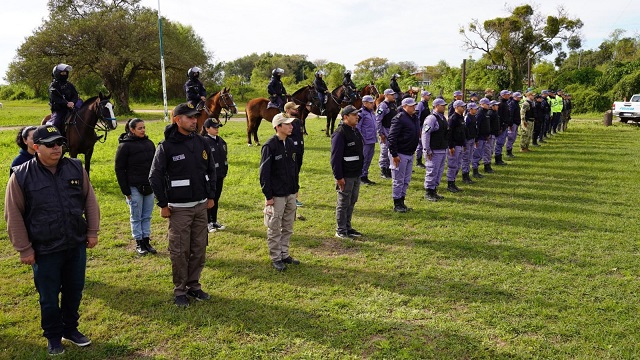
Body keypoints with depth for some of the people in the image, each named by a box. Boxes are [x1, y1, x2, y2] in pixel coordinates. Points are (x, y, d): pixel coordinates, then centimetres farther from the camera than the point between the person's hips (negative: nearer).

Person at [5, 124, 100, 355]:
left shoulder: (75, 168, -1)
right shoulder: (21, 176, -10)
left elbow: (89, 200, 6)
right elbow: (14, 216, -6)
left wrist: (92, 231, 3)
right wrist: (24, 249, -7)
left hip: (77, 245, 3)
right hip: (44, 250, -3)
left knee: (74, 291, 16)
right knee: (49, 297, 10)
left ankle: (70, 328, 37)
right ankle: (53, 337, 30)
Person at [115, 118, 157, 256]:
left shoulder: (149, 144, 7)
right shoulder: (125, 146, -8)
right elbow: (119, 169, -7)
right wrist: (126, 191, -10)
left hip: (149, 187, 5)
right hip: (134, 188, -5)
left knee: (147, 216, 11)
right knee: (136, 217, 6)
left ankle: (146, 241, 21)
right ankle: (139, 243, 16)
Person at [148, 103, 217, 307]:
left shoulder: (201, 142, 5)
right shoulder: (166, 146, -10)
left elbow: (211, 170, 14)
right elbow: (155, 176, -8)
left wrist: (211, 196, 11)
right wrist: (163, 204, -8)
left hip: (201, 206, 5)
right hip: (179, 208, -5)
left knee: (199, 249, 11)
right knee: (180, 251, 2)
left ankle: (194, 285, 26)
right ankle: (180, 291, 16)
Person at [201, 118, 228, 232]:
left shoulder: (221, 141, 8)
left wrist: (224, 171, 12)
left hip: (219, 175, 7)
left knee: (216, 199, 15)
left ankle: (214, 221, 27)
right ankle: (208, 223, 17)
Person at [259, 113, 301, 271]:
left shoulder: (290, 143, 7)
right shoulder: (269, 146, -15)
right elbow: (264, 172, -15)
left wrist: (296, 187, 15)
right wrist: (268, 195, -15)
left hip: (291, 194, 7)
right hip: (276, 195, -7)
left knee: (288, 227, 16)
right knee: (274, 229, 5)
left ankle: (284, 254, 29)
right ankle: (275, 258, 17)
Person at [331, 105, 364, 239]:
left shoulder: (355, 131, 12)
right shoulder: (340, 133, -17)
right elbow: (335, 157, -20)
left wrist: (360, 170, 19)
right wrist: (338, 177, -21)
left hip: (356, 174, 9)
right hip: (345, 176, -9)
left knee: (352, 202, 16)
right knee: (343, 204, 1)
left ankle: (347, 227, 28)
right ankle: (341, 231, 12)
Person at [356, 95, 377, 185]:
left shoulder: (371, 112, 14)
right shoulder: (361, 113, -12)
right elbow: (357, 127, -15)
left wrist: (375, 138, 19)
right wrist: (362, 139, -16)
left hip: (372, 140, 9)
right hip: (365, 141, -9)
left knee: (369, 159, 13)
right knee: (363, 159, -2)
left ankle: (365, 176, 22)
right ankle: (362, 177, 7)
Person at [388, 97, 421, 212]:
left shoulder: (415, 118, 11)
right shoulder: (399, 118, -15)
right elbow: (392, 137, -19)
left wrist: (413, 150, 18)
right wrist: (394, 154, -21)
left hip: (410, 154, 9)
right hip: (399, 154, -9)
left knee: (406, 180, 14)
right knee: (398, 181, 0)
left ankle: (402, 202, 25)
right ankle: (397, 205, 9)